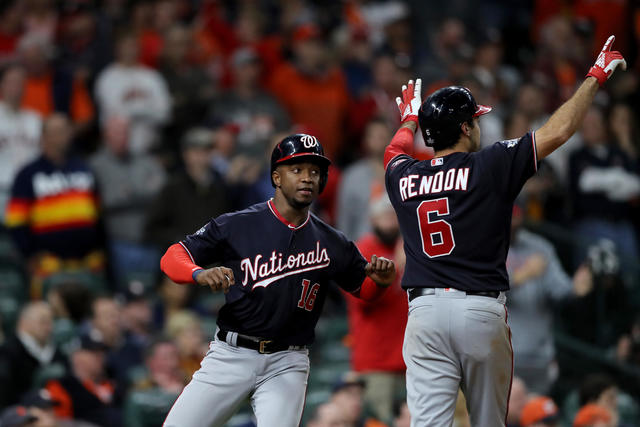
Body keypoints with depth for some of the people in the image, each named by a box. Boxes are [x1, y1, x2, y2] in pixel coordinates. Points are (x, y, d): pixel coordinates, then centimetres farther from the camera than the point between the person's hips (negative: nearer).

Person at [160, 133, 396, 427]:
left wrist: (381, 280, -6)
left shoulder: (331, 244, 6)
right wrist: (200, 275, -26)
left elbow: (364, 289, 18)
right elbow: (172, 257, -4)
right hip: (231, 355, -1)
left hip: (287, 365, 1)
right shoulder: (236, 225, -3)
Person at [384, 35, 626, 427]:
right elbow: (558, 132, 1)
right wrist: (596, 77, 13)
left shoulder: (402, 177, 11)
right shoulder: (490, 166, -1)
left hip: (425, 310, 2)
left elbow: (397, 149, 36)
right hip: (482, 309, -2)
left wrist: (410, 118, 58)